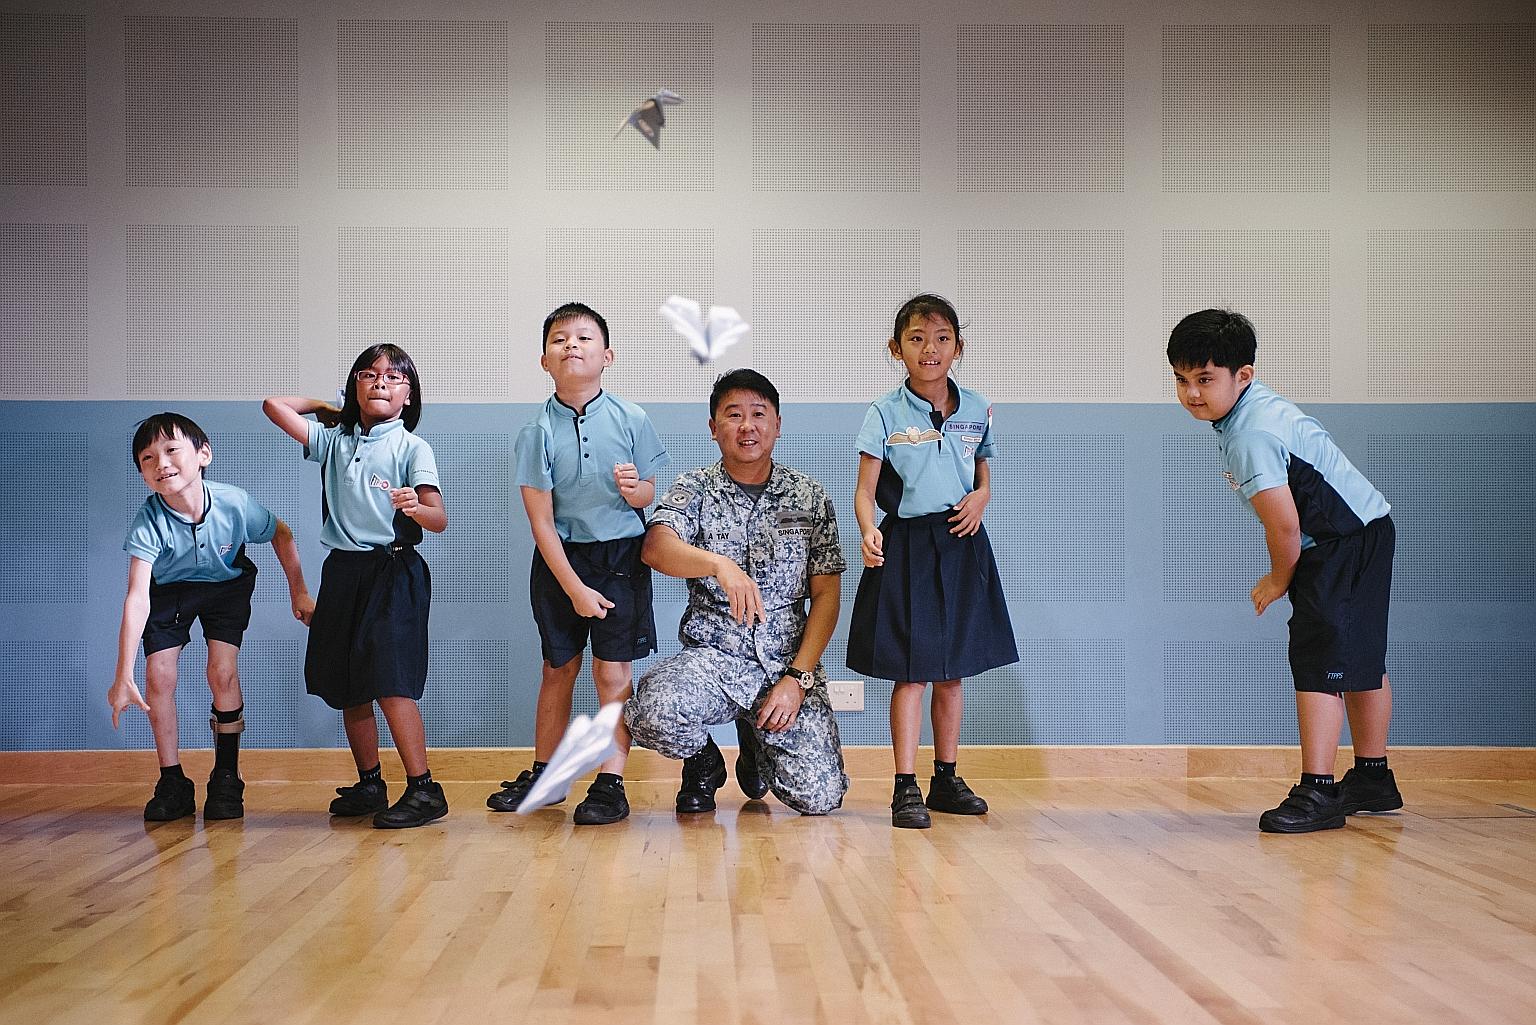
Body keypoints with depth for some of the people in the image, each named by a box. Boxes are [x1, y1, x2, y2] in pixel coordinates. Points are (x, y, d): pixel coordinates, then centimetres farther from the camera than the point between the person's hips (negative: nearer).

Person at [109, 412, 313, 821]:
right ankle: (172, 783, 5)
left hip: (228, 584, 0)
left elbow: (281, 534, -8)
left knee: (223, 671, -15)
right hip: (169, 590, 0)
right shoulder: (147, 524, -33)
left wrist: (298, 592, -2)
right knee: (159, 675, -11)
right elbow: (137, 597, -41)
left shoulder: (235, 504, -30)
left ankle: (226, 778, 2)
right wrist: (123, 676, -45)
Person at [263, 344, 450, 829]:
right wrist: (324, 406, 17)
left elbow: (439, 520, -14)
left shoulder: (412, 447, -4)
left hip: (394, 572, -6)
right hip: (343, 571, 6)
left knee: (390, 683, -14)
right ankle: (369, 785, 20)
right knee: (348, 688, 9)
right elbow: (274, 405, 9)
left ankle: (423, 789, -10)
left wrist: (415, 508, -35)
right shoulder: (333, 439, 11)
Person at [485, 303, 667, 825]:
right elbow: (541, 521, -7)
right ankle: (543, 775, 26)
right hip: (560, 559, 1)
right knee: (558, 668, 11)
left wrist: (635, 489, -21)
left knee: (612, 670, -3)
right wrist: (574, 588, -12)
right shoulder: (537, 432, -7)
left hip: (621, 556, -1)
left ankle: (611, 783, 6)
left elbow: (651, 496, 3)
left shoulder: (631, 420, -6)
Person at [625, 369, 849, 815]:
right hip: (713, 656, -1)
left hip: (788, 661, 2)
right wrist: (720, 565, -40)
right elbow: (656, 546, -19)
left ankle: (757, 743, 23)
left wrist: (798, 677, -9)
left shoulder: (810, 496, 5)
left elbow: (826, 594, 3)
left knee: (819, 797, -15)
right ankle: (703, 763, 4)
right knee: (655, 713, -35)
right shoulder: (693, 489, 2)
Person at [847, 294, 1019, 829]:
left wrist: (981, 498, -6)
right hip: (906, 545, -4)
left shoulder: (977, 410, 5)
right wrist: (869, 532, -29)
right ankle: (906, 787, 3)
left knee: (951, 672, 11)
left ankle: (947, 779, 23)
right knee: (911, 671, -4)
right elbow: (865, 489, -9)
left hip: (961, 545, 4)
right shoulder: (885, 414, -6)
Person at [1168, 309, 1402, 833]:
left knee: (1319, 659, -14)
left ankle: (1317, 792, -15)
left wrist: (1278, 580, -7)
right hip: (1367, 533, 11)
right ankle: (1373, 779, 31)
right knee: (1359, 660, 18)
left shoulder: (1251, 436, -26)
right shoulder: (1255, 404, 6)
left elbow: (1284, 524, -24)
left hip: (1345, 543, -11)